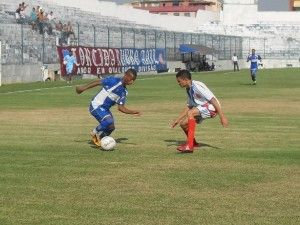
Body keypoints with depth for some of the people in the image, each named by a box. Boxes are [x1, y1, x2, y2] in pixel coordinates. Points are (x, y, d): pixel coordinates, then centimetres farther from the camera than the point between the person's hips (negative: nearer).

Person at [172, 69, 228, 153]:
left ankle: (189, 145, -36)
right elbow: (189, 107, 21)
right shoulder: (189, 89, 10)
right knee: (183, 123, 6)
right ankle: (193, 143, 33)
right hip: (202, 108, 10)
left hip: (211, 107, -10)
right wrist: (177, 120, 19)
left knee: (190, 113, -31)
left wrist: (222, 116, -29)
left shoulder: (197, 86, -20)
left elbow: (213, 100, -24)